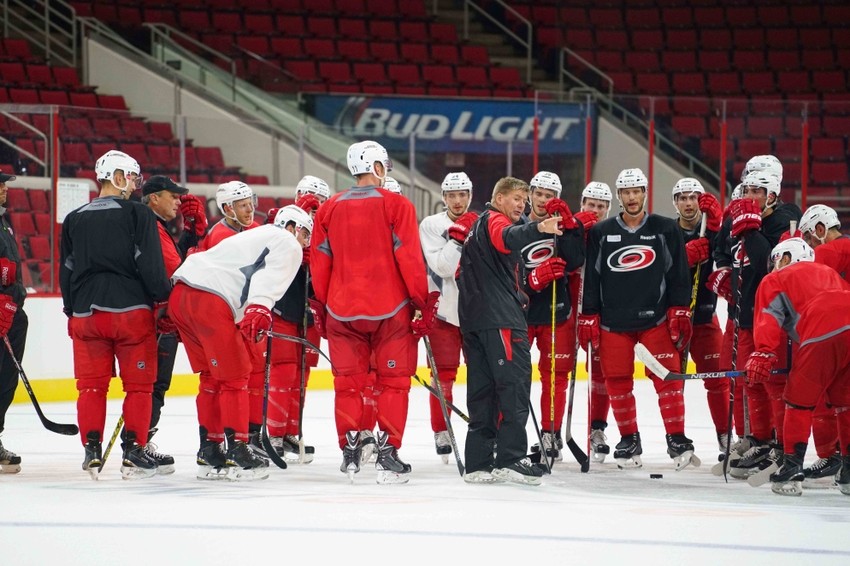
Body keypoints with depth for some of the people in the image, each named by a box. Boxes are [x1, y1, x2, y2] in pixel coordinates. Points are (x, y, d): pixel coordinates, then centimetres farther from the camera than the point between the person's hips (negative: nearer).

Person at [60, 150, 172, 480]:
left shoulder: (74, 219, 10)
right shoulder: (137, 214, -4)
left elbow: (66, 271, 15)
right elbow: (151, 266, -9)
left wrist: (72, 311, 24)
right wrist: (166, 298, 3)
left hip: (86, 313, 4)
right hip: (132, 310, -4)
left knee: (91, 384, 8)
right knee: (138, 384, 4)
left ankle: (92, 450, 4)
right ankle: (133, 452, 0)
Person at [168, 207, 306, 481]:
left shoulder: (256, 235, 35)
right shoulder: (289, 245, 7)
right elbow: (269, 279, -14)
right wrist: (260, 311, -28)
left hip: (179, 294, 9)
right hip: (209, 301, -9)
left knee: (213, 377, 17)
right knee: (234, 377, 0)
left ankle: (209, 453, 20)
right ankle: (237, 453, 0)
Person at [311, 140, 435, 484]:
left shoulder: (329, 209, 6)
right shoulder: (396, 205, -6)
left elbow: (319, 263, 8)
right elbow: (409, 258, -10)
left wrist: (323, 308, 18)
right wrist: (425, 301, -2)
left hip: (342, 310, 3)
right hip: (390, 309, -3)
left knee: (348, 382, 11)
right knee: (393, 381, 4)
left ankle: (350, 451, 10)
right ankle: (388, 453, -1)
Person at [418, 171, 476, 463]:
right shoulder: (431, 225, -3)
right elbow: (442, 267, -14)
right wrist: (458, 235, -18)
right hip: (444, 310, -3)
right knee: (444, 375, 0)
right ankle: (441, 435, 7)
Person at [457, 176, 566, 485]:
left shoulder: (477, 226, 27)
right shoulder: (494, 220, -3)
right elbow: (509, 238, -29)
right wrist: (538, 229, -47)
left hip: (474, 320, 10)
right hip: (499, 317, -10)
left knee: (483, 388, 9)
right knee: (514, 382, -13)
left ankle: (478, 464, 8)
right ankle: (511, 459, -20)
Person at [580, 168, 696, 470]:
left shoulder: (666, 229, 4)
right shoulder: (601, 233, 7)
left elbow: (678, 274, 4)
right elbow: (591, 278, 7)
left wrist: (680, 311, -3)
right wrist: (588, 317, 3)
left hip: (656, 317, -2)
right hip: (614, 320, 2)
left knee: (667, 375, -10)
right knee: (617, 380, 2)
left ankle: (677, 439, -5)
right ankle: (629, 440, 15)